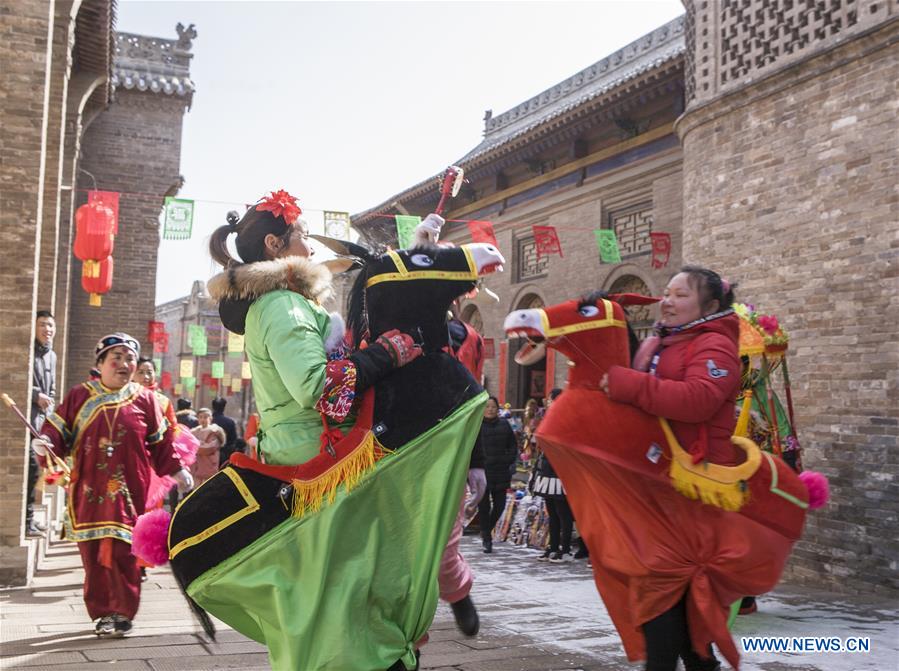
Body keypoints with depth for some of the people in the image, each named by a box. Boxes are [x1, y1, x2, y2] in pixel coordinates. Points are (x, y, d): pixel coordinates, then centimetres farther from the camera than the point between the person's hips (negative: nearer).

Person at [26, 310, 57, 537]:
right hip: (25, 416, -8)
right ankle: (26, 520, -5)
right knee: (31, 467, -11)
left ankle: (28, 517, 18)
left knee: (34, 467, 11)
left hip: (41, 417, 8)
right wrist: (37, 395, -15)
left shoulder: (51, 356, 18)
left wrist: (48, 414, 11)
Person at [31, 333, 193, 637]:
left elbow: (160, 443, 10)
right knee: (92, 553, 3)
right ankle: (102, 612, 15)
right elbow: (59, 431, 4)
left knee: (121, 551, -8)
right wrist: (45, 443, -16)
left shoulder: (144, 399, 7)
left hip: (128, 489, -1)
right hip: (89, 489, 1)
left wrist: (176, 470, 5)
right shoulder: (79, 396, 8)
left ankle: (122, 612, 3)